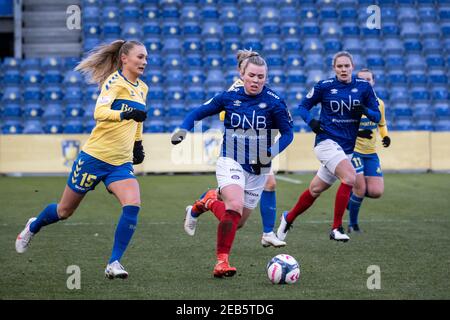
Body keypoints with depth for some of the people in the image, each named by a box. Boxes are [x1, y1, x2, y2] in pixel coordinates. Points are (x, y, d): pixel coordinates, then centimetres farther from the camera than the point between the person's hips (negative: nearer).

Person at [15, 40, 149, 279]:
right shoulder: (114, 81, -13)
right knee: (65, 210, 11)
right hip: (95, 157, -5)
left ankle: (114, 263, -15)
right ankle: (32, 228, 43)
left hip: (121, 163, 5)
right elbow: (99, 112, -30)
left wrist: (138, 143, 28)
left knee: (133, 206, -22)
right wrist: (125, 114, -45)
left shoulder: (142, 89, 10)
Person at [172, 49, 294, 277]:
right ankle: (222, 260, -17)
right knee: (235, 206, -29)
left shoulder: (274, 102, -9)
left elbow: (288, 133, -2)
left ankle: (210, 201, 38)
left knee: (237, 222, 8)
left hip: (258, 169, 2)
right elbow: (199, 112, 7)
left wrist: (271, 153, -18)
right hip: (231, 162, -2)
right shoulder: (229, 97, -5)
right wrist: (183, 129, -11)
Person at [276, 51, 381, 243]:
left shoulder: (364, 87, 3)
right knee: (350, 177, -26)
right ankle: (336, 228, -18)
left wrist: (365, 110, -17)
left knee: (316, 190, 13)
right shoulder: (324, 86, -3)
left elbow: (377, 116, 4)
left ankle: (288, 218, 36)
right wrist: (310, 121, -13)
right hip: (327, 142, -4)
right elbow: (303, 106, 7)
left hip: (347, 147, 4)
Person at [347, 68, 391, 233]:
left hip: (371, 153, 5)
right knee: (360, 189, -14)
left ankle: (351, 194, 24)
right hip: (353, 150, -5)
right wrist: (357, 133, -24)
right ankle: (353, 224, 8)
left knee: (376, 192, -8)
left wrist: (385, 136, 4)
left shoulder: (379, 103, 6)